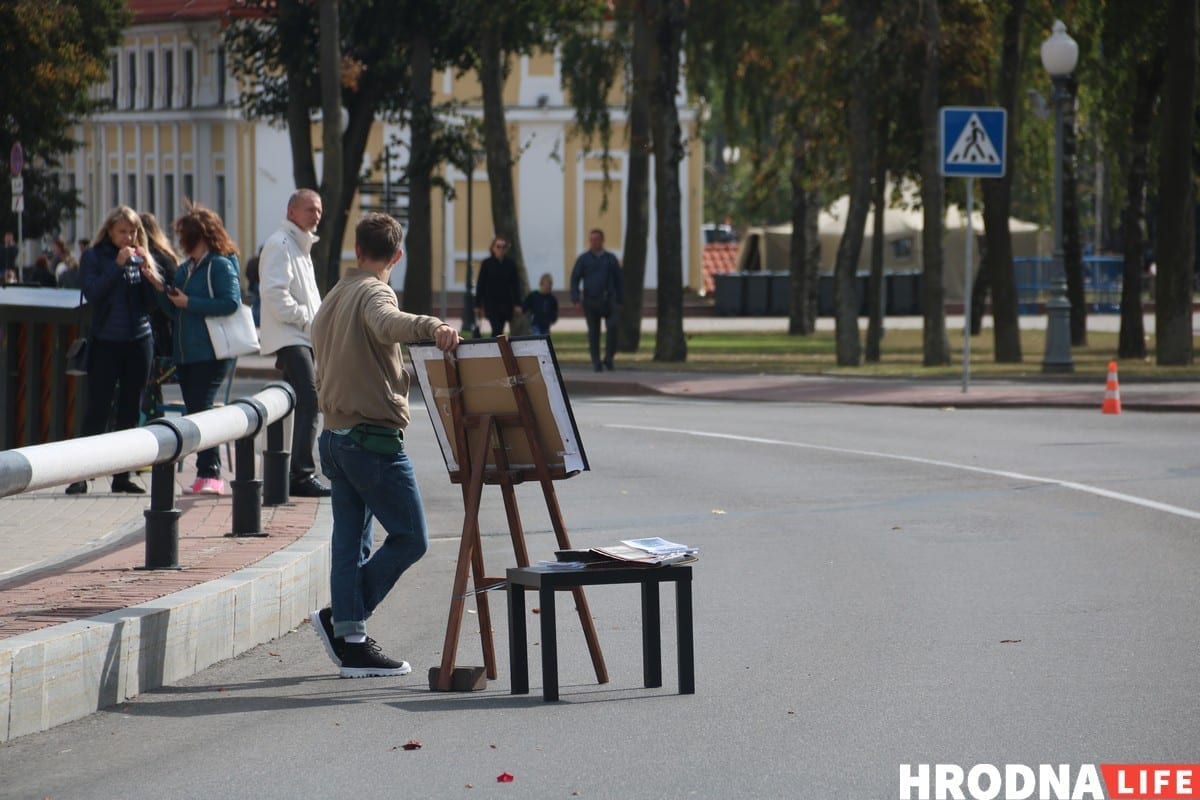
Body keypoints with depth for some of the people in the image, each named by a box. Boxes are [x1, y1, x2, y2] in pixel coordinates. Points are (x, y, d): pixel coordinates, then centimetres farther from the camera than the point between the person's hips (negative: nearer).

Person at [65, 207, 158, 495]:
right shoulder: (94, 257, 0)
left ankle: (122, 475, 11)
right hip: (105, 341, -3)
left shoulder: (140, 257, 8)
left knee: (130, 410, 6)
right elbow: (92, 293, -13)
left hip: (138, 341, 3)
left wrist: (148, 273, -11)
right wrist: (118, 266, -17)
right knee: (97, 408, -5)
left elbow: (152, 300, 6)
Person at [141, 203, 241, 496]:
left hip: (211, 353, -9)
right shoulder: (185, 268, 18)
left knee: (201, 409, -15)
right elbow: (173, 309, 18)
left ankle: (210, 474, -13)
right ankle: (207, 475, 9)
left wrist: (189, 303, -14)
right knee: (193, 412, 6)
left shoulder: (220, 265, -6)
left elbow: (231, 303, -18)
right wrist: (159, 286, 4)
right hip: (185, 352, 9)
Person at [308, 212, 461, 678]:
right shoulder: (374, 293, -10)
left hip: (337, 435, 9)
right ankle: (341, 619, -7)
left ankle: (350, 640, 5)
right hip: (374, 437, -9)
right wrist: (431, 326, -52)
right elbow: (387, 323, -35)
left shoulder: (333, 299, 18)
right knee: (410, 538, -3)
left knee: (350, 541, 9)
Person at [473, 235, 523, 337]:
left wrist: (517, 304, 0)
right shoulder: (487, 263, -1)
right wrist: (477, 305, -2)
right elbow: (480, 284, 1)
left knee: (499, 330, 8)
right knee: (497, 329, -14)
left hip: (506, 303, 3)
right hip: (491, 302, -3)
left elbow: (516, 284, 5)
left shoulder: (511, 264, 4)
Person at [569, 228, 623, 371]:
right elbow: (575, 279, 5)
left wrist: (619, 300, 9)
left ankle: (609, 358, -12)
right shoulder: (584, 259, 5)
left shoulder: (611, 259, 9)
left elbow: (618, 280, 14)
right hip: (590, 300, 0)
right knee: (593, 332, 2)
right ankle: (596, 362, 9)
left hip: (608, 300, 0)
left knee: (612, 326, -19)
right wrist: (576, 299, -6)